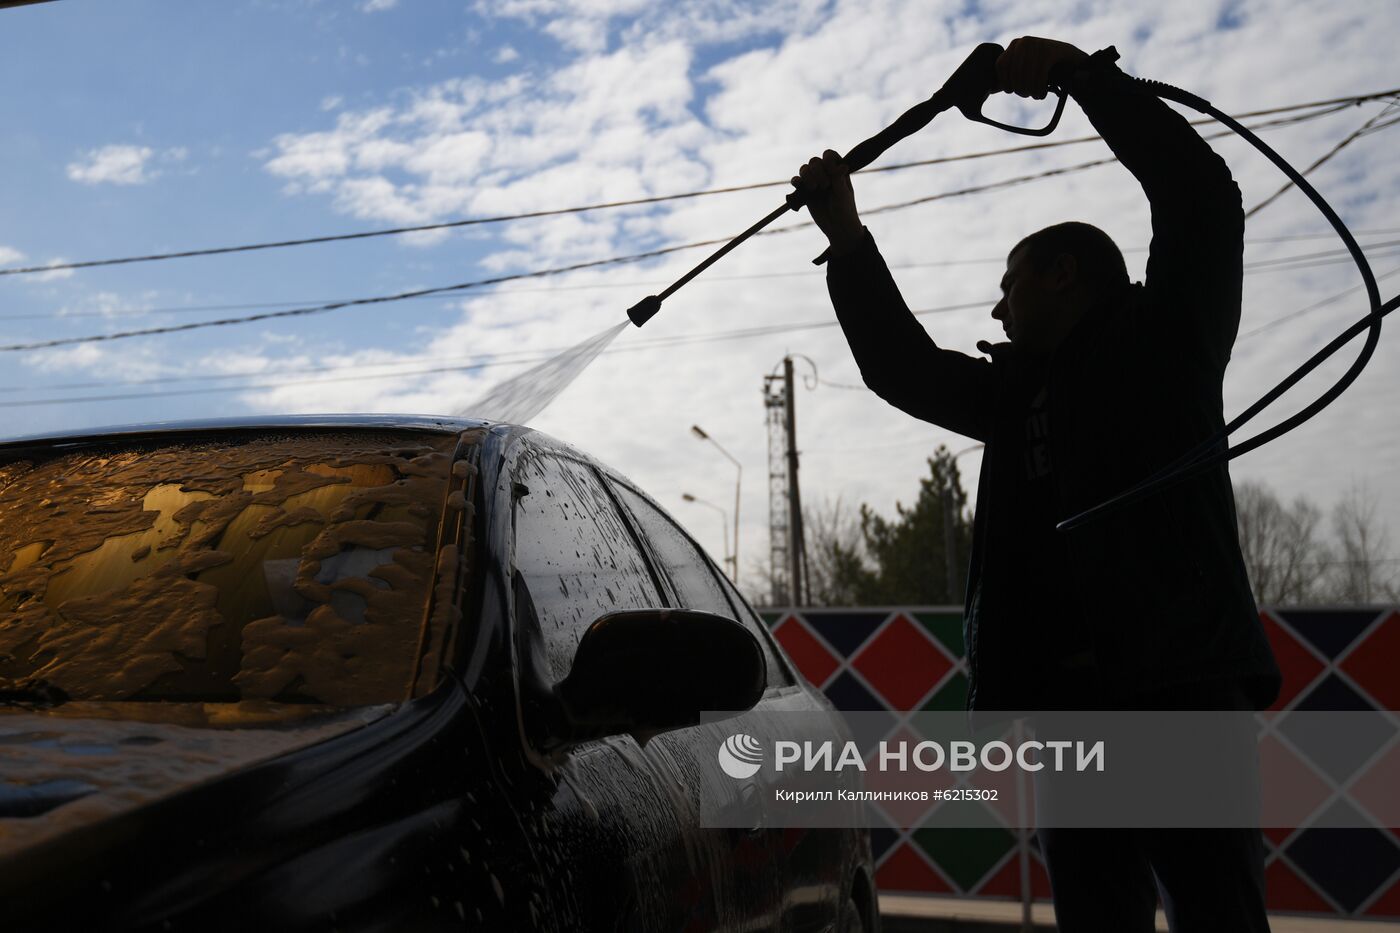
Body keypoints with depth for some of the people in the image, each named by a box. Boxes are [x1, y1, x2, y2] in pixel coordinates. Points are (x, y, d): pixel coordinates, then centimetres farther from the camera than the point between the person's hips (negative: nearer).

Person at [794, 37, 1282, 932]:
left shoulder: (1164, 340, 6)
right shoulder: (1019, 390, 21)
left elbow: (1203, 196, -5)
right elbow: (904, 368, 24)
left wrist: (1082, 72, -5)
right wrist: (849, 241, 21)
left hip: (1184, 682, -6)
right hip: (1066, 697, 6)